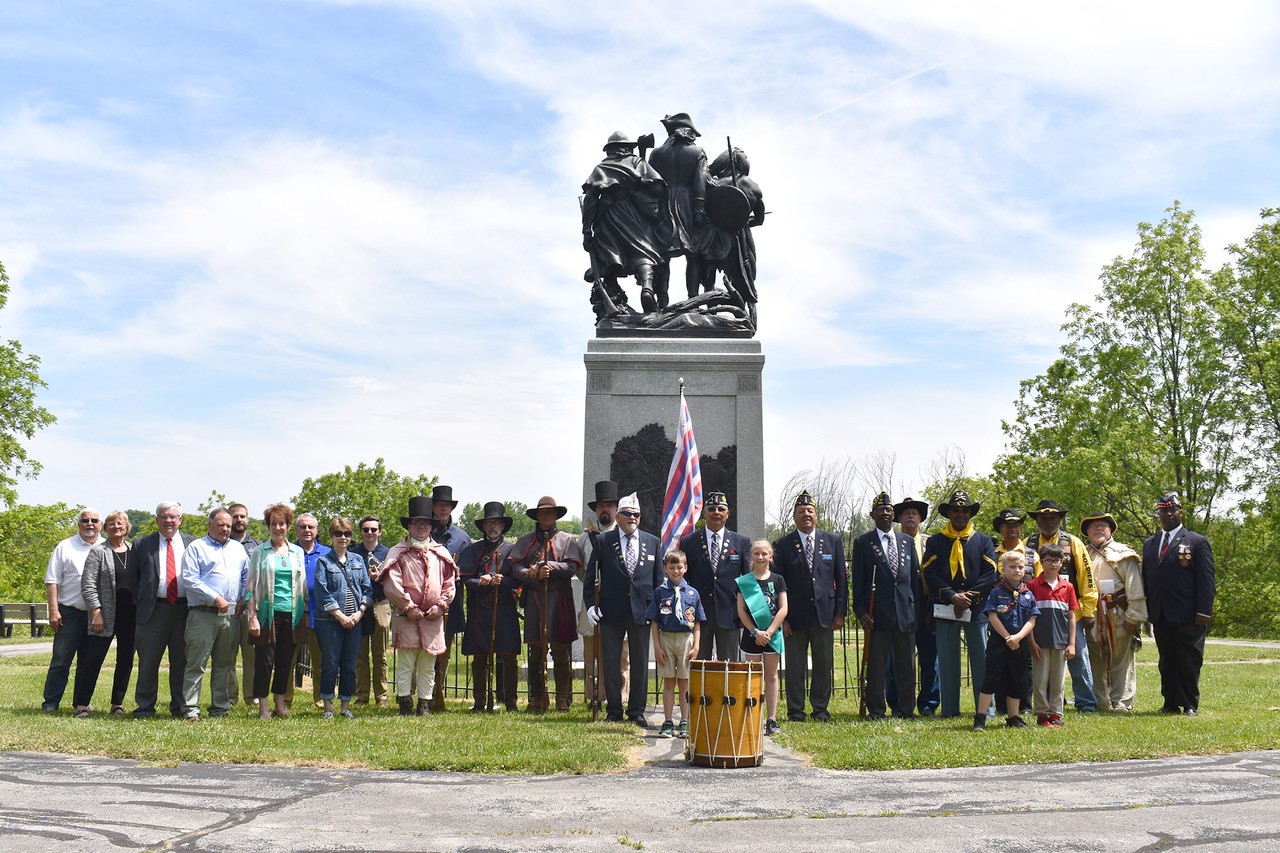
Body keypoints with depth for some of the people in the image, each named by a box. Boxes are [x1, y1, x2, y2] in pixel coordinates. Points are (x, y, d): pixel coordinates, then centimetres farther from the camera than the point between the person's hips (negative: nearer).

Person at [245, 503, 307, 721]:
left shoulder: (297, 552, 12)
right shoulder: (260, 552, 2)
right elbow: (252, 587, -1)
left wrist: (305, 613, 9)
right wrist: (252, 617, -9)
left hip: (292, 614, 3)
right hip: (268, 613, -3)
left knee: (286, 661, 7)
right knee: (264, 660, -3)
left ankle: (280, 704, 18)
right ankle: (263, 707, 4)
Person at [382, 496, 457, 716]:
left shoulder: (440, 553, 14)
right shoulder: (398, 552, 2)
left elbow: (449, 584, 14)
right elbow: (391, 585, -6)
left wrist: (440, 605, 0)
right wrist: (409, 607, -10)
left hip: (433, 616, 3)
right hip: (406, 615, -3)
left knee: (428, 665, 7)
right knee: (406, 662, -5)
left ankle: (425, 704, 13)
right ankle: (405, 703, 2)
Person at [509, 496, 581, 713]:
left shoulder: (567, 540, 11)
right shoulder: (525, 541, 15)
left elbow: (571, 567, -3)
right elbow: (514, 567, 3)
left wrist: (546, 565, -14)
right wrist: (533, 574, -14)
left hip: (559, 599, -2)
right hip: (533, 599, 2)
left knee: (561, 652, -2)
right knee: (535, 653, 5)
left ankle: (563, 701, 6)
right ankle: (537, 701, 13)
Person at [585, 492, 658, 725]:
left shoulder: (653, 542, 9)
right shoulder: (603, 542, 3)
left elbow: (658, 579, 11)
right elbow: (590, 576, 5)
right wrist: (590, 605, -4)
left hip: (642, 611, 1)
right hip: (611, 611, -1)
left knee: (640, 664, 6)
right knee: (610, 663, 5)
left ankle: (636, 711, 16)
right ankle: (613, 710, 16)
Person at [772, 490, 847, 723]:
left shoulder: (833, 541, 8)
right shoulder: (783, 545, 2)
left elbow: (841, 579, 8)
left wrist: (840, 612, 2)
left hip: (824, 613, 2)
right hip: (795, 615, -2)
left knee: (824, 664, 7)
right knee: (795, 666, 3)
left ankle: (820, 708, 19)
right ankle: (795, 710, 12)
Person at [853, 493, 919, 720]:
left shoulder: (907, 542, 14)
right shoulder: (863, 543, 3)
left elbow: (915, 577, 16)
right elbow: (858, 580, 0)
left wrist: (916, 608, 9)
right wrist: (861, 611, -8)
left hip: (905, 613, 3)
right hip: (877, 614, -3)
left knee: (906, 663, 6)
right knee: (876, 663, 0)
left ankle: (906, 709, 15)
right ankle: (876, 710, 8)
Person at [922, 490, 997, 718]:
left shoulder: (983, 540, 12)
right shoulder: (935, 541, 11)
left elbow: (990, 574, 2)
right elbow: (930, 573, 1)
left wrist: (970, 597, -9)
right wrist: (952, 596, -12)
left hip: (977, 607, 0)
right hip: (945, 607, 0)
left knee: (981, 657, -2)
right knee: (947, 660, 2)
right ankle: (949, 710, 8)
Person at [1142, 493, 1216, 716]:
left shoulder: (1198, 542, 0)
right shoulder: (1149, 544, 15)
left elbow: (1206, 580, -5)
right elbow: (1146, 579, 16)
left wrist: (1203, 612, -12)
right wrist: (1146, 611, 9)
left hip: (1188, 616, -5)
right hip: (1160, 616, 5)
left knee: (1189, 661, 0)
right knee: (1166, 662, 9)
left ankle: (1189, 705, 9)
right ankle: (1170, 703, 16)